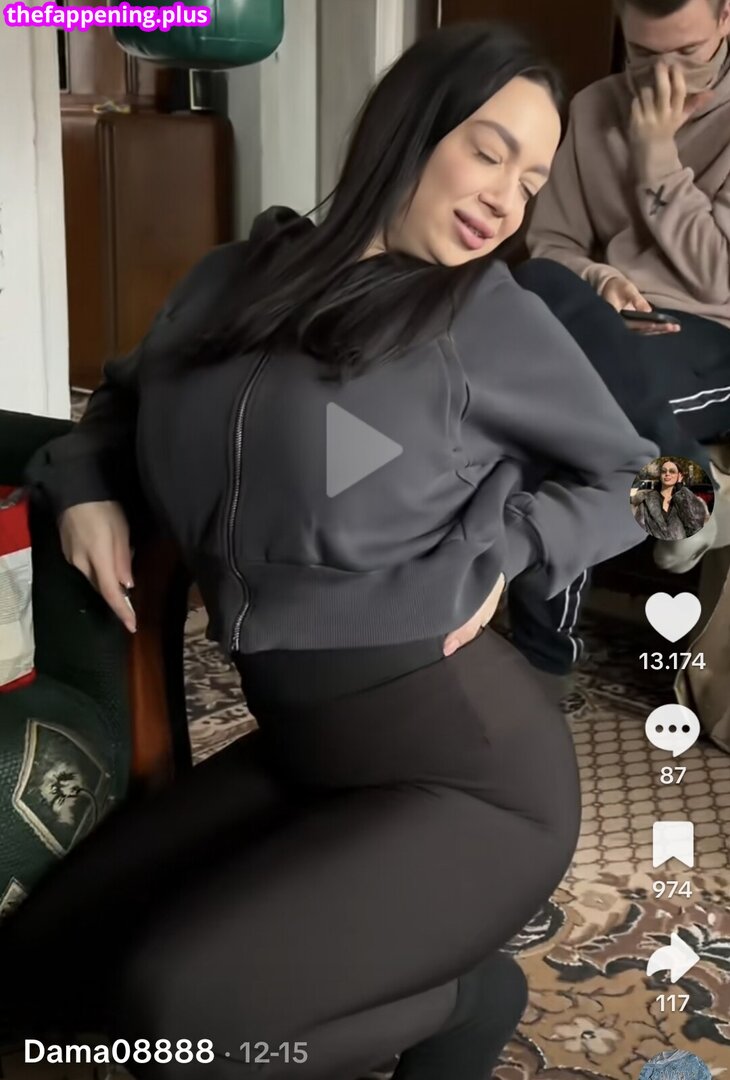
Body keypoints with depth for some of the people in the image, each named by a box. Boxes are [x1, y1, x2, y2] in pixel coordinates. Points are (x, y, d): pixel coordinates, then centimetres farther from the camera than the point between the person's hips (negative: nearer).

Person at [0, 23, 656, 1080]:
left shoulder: (490, 317, -7)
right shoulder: (240, 277, 6)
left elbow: (630, 480, 6)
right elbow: (129, 395, 25)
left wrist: (500, 547, -10)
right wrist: (85, 486, 6)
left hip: (470, 769, -6)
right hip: (299, 747, 6)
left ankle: (463, 993, 4)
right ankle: (391, 973, 15)